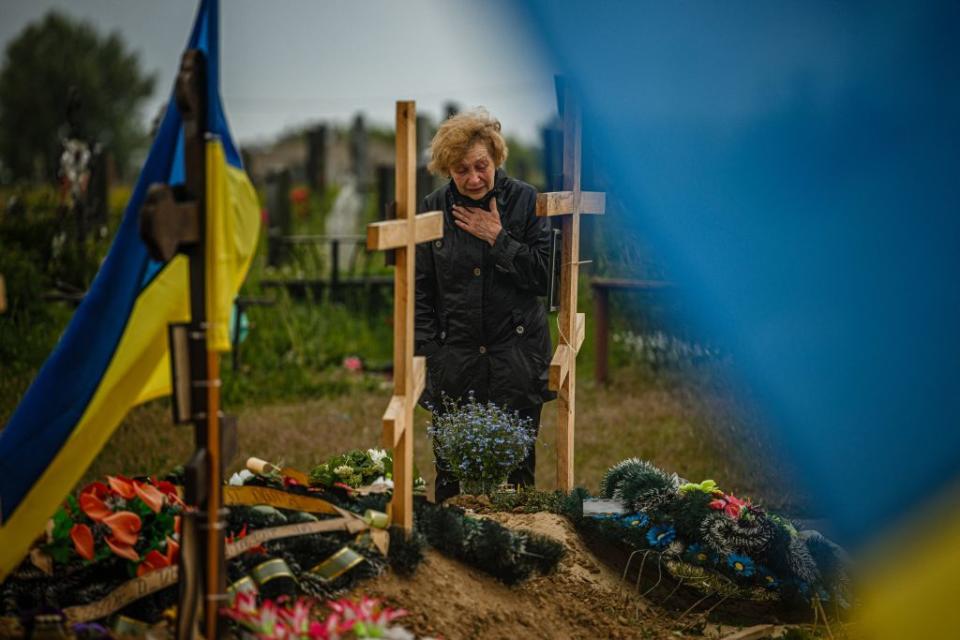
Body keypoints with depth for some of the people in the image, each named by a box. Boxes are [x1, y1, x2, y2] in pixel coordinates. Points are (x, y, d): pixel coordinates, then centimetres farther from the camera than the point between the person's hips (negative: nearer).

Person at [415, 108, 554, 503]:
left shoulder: (524, 200, 0)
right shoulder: (434, 210, 4)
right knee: (452, 477, 1)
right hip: (454, 363, 1)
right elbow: (421, 293, 9)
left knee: (516, 470, 0)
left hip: (516, 364, -1)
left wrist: (499, 240, -11)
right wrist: (428, 354, 0)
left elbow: (547, 276, -3)